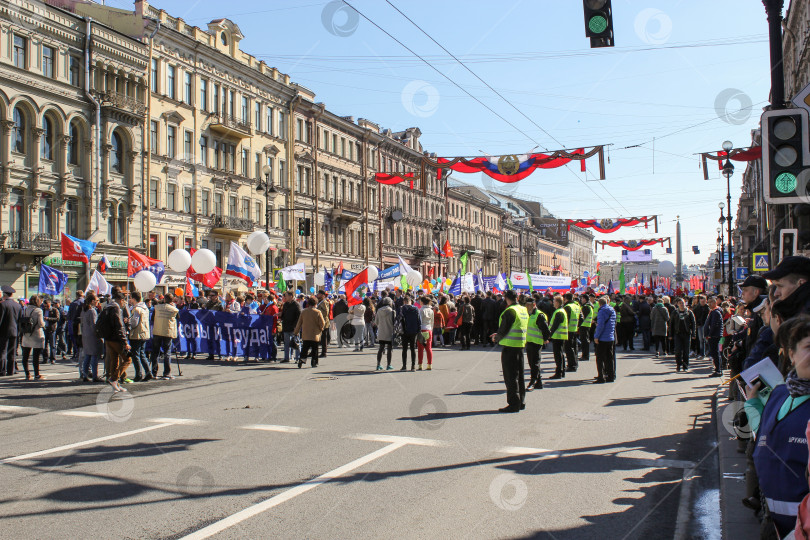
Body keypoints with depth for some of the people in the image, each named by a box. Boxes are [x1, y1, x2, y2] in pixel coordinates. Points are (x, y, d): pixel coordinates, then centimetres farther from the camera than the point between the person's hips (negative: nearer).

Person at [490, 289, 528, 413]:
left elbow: (503, 330, -16)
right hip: (520, 344, 9)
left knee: (510, 376, -3)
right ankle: (521, 402, 22)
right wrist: (499, 334, 20)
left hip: (510, 346, -8)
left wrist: (497, 338, 5)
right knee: (519, 375, 15)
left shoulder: (510, 311, -16)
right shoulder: (524, 310, 11)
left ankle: (514, 403, -3)